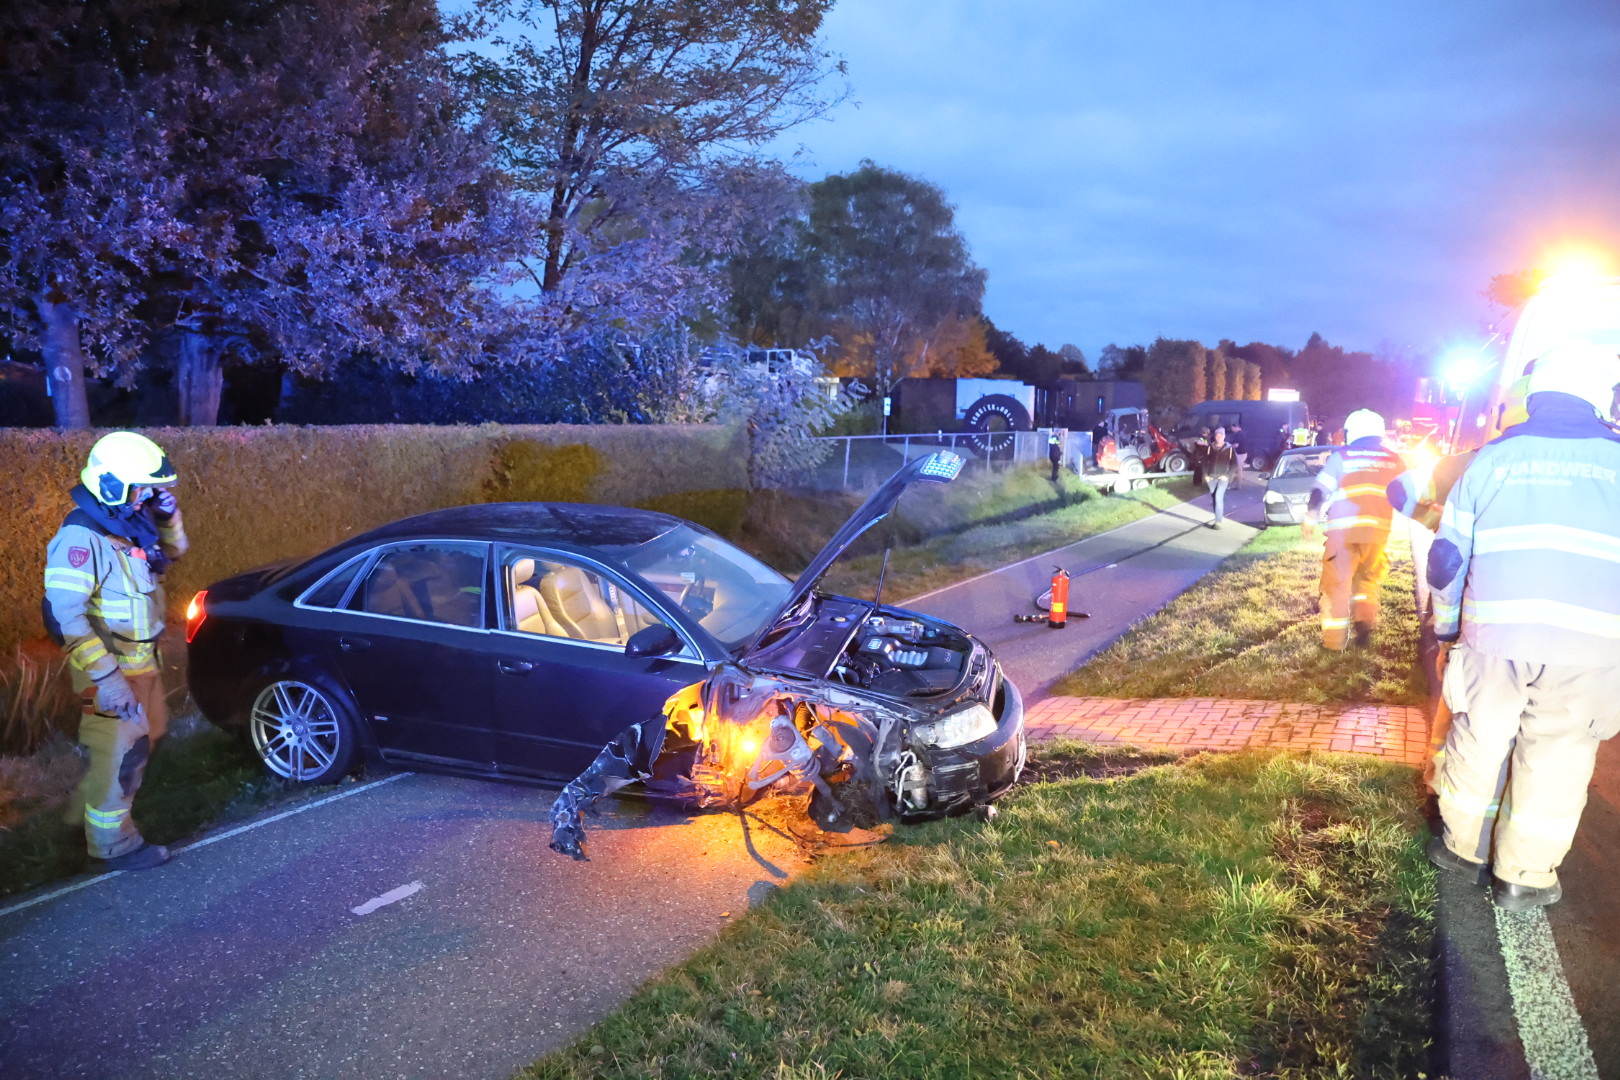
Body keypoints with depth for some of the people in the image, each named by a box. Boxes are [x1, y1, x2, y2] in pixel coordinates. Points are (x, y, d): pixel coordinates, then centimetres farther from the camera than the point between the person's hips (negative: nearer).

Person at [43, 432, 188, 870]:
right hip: (109, 668, -9)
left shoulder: (131, 521, 1)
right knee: (119, 754, 1)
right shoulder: (82, 537, -24)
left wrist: (169, 517, -2)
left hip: (142, 659, 9)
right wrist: (105, 677, -33)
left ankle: (93, 809, 41)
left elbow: (174, 550, 21)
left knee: (144, 737, 22)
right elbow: (64, 614, -29)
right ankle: (113, 844, 16)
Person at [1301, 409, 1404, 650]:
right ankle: (1365, 620, 2)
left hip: (1344, 529, -3)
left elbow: (1320, 492, -4)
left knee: (1337, 583, 3)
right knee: (1368, 578, 23)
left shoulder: (1341, 457, -1)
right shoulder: (1394, 460, 10)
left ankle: (1334, 639, 4)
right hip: (1378, 530, 4)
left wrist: (1311, 519, 7)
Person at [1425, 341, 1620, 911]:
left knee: (1479, 741, 15)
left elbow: (1448, 556, 9)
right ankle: (1522, 876, 18)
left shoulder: (1492, 457, 6)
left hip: (1494, 632, 1)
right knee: (1555, 759, 10)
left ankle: (1461, 845, 30)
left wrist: (1445, 627, 19)